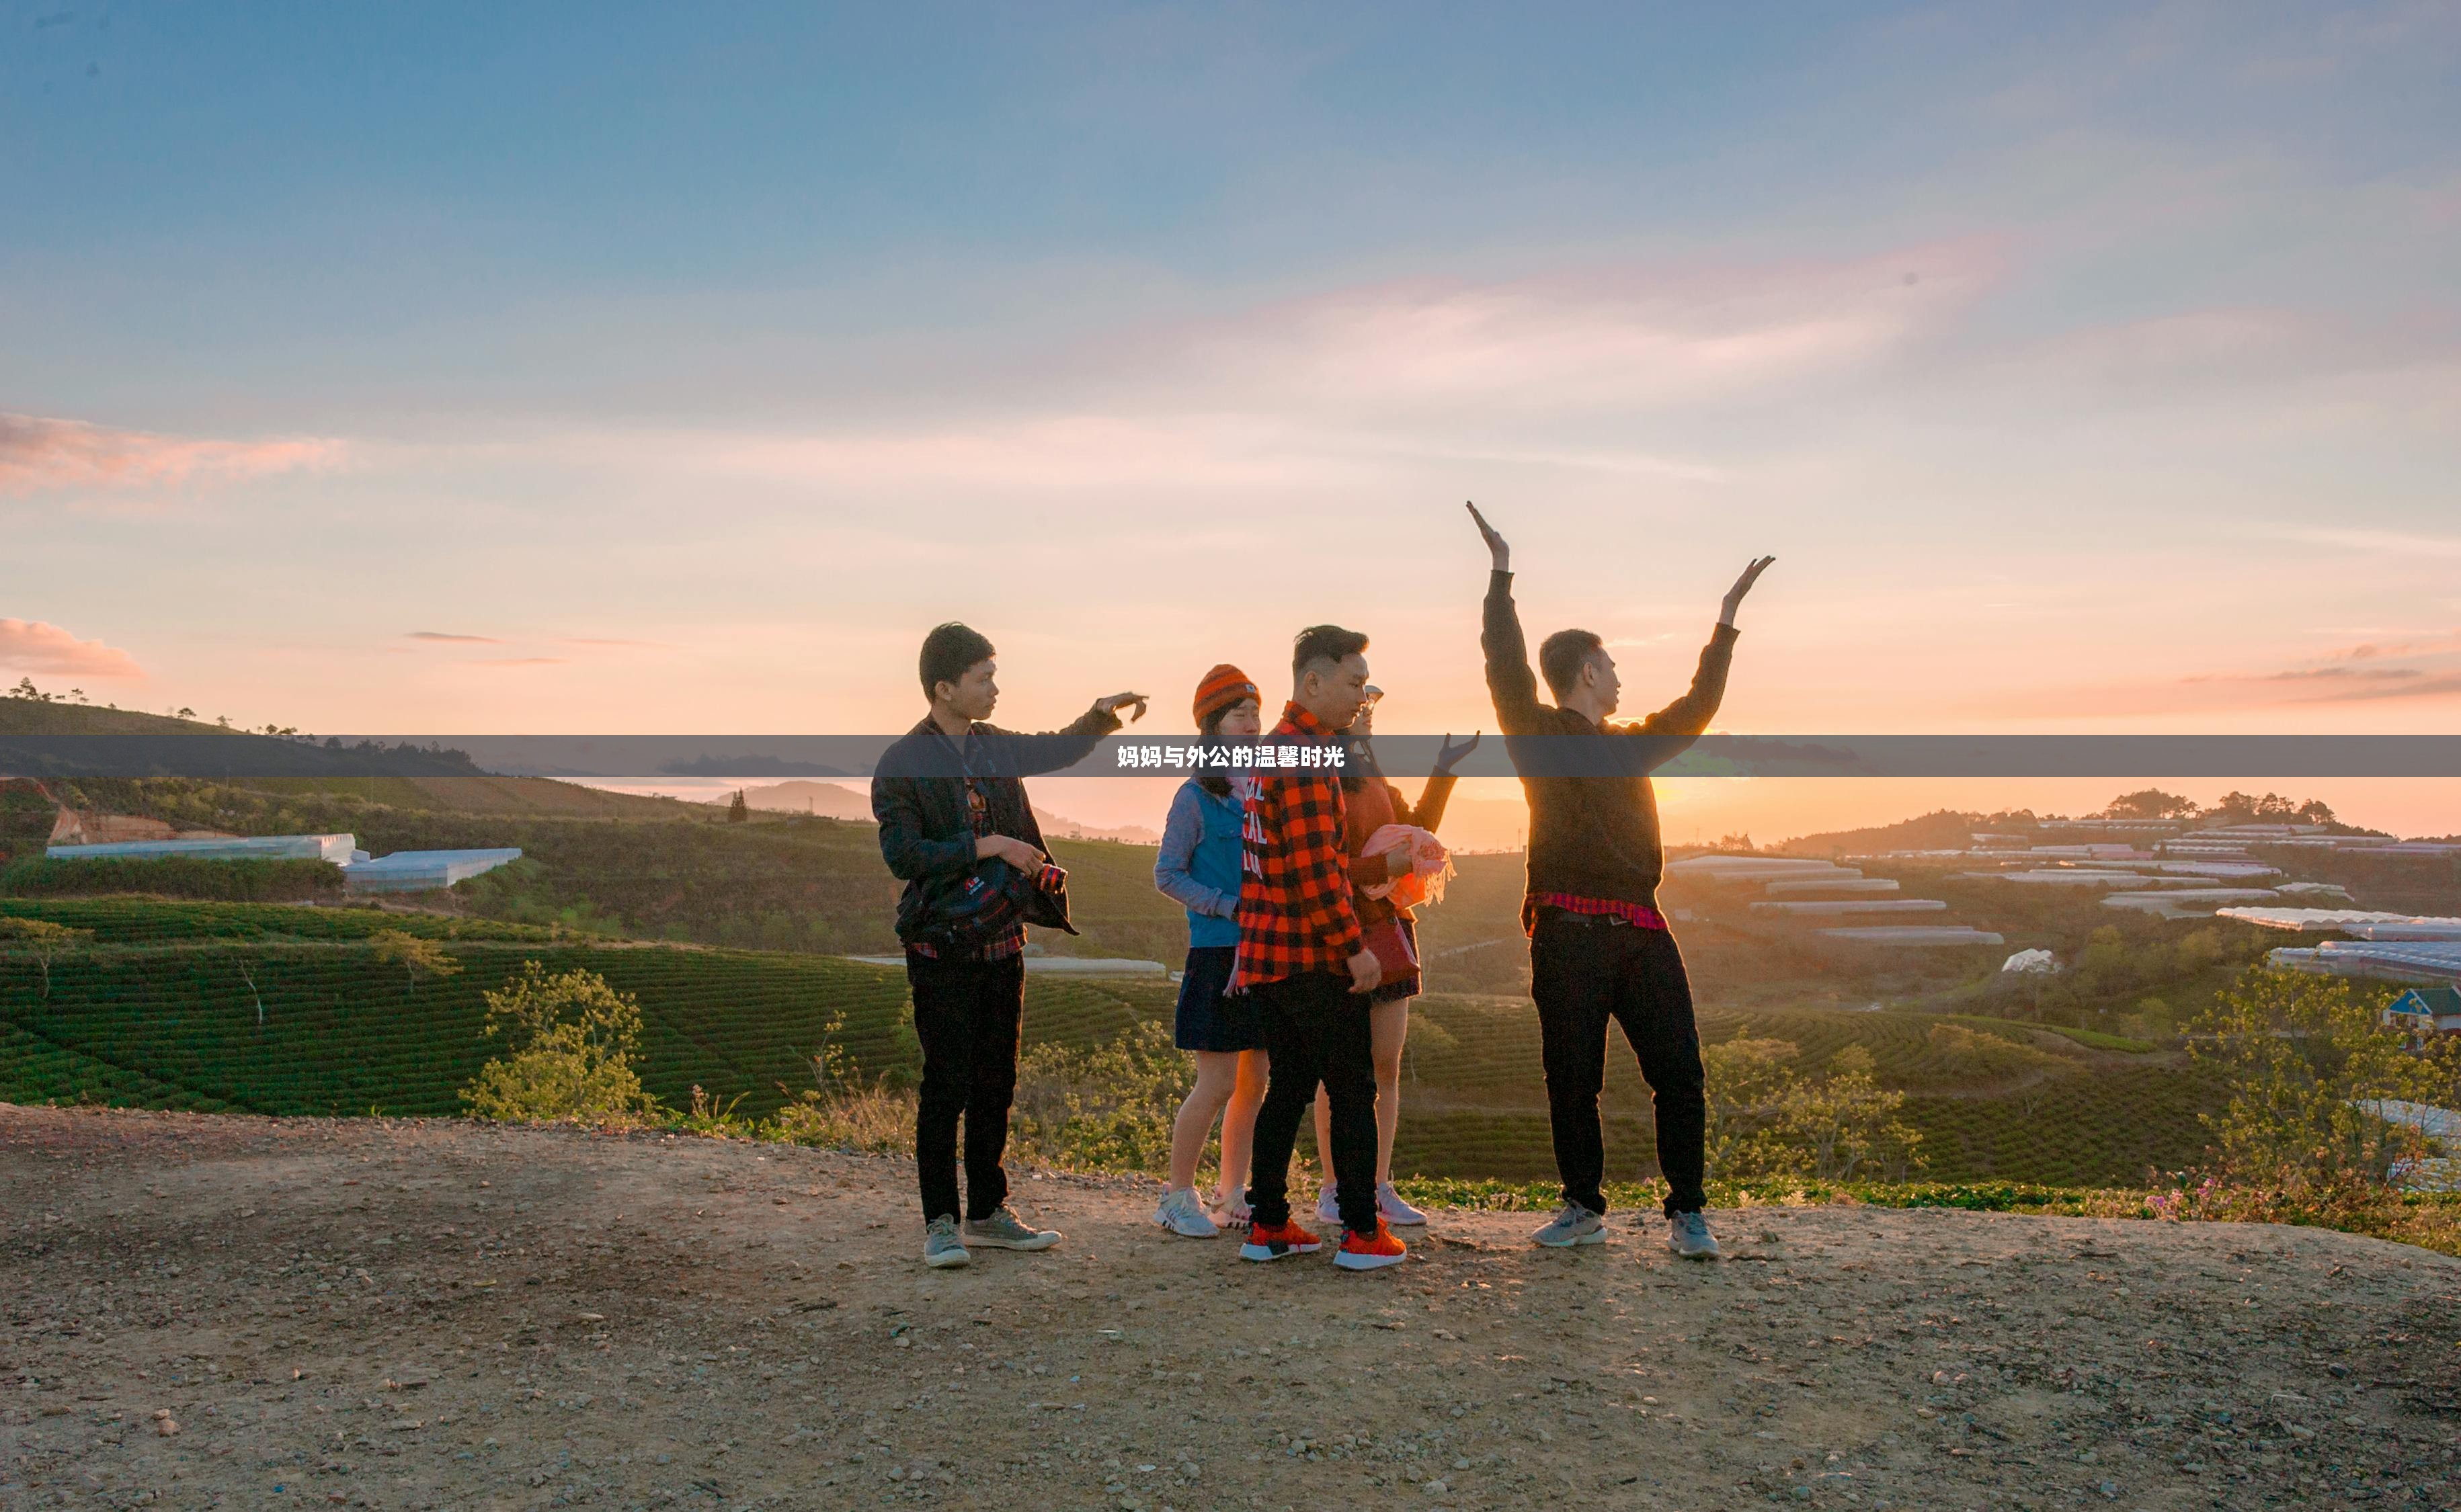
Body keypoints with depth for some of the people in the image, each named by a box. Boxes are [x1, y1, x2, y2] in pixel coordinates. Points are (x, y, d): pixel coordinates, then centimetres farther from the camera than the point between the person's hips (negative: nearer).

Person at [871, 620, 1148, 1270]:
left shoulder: (994, 747, 11)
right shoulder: (902, 764, -9)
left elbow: (1057, 750, 30)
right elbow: (902, 855, -16)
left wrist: (1100, 715, 15)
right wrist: (985, 847, -17)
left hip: (1002, 942, 7)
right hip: (943, 948, -6)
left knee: (996, 1082, 11)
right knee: (947, 1086, -3)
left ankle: (987, 1213, 22)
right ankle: (940, 1222, 8)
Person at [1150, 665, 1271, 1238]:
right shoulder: (1196, 795, -6)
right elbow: (1167, 875, -8)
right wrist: (1231, 907, -17)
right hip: (1218, 954, -6)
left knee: (1256, 1081, 9)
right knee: (1218, 1083, -5)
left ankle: (1233, 1195, 21)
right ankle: (1178, 1196, 9)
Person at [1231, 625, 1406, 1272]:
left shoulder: (1272, 748, 16)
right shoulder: (1308, 757, -16)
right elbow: (1314, 869, -22)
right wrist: (1355, 946, -18)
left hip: (1267, 952, 9)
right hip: (1314, 958, -9)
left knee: (1287, 1089, 14)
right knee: (1353, 1092, 1)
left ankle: (1267, 1226, 17)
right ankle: (1362, 1235, 6)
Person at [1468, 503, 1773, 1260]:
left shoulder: (1630, 745, 23)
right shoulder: (1539, 735, 5)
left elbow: (1696, 709, 33)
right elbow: (1507, 667, -8)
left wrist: (1727, 619, 35)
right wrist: (1502, 576, -10)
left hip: (1641, 930, 5)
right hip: (1568, 932, -5)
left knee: (1679, 1072, -2)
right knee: (1571, 1078, 2)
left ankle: (1686, 1213, 8)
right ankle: (1583, 1207, 17)